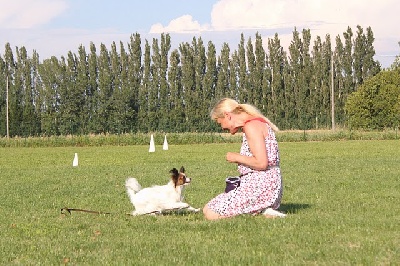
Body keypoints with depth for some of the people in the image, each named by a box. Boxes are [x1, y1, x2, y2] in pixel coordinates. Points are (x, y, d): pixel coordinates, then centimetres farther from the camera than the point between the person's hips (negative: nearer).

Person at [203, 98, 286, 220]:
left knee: (209, 213, -11)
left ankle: (262, 212, -11)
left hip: (260, 186, -11)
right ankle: (262, 209, 6)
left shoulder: (252, 126, -14)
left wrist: (237, 157, -9)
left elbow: (261, 163, -22)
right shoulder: (257, 123, 17)